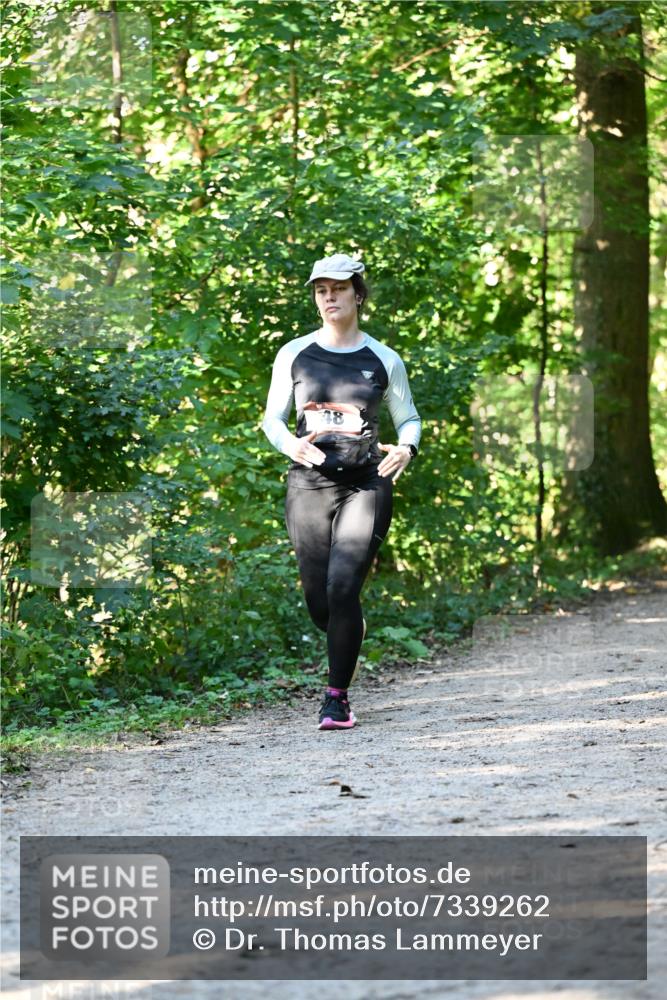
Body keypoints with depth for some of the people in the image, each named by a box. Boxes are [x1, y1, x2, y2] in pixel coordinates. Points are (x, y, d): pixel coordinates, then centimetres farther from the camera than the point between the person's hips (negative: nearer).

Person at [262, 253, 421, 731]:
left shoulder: (384, 360, 5)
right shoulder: (294, 355, 6)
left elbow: (408, 418, 16)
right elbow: (272, 418, 12)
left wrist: (406, 449, -6)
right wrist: (289, 443, -10)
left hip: (366, 485, -2)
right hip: (310, 485, 2)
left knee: (343, 587, -16)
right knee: (319, 601, 3)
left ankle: (337, 698, -5)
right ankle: (353, 629, 40)